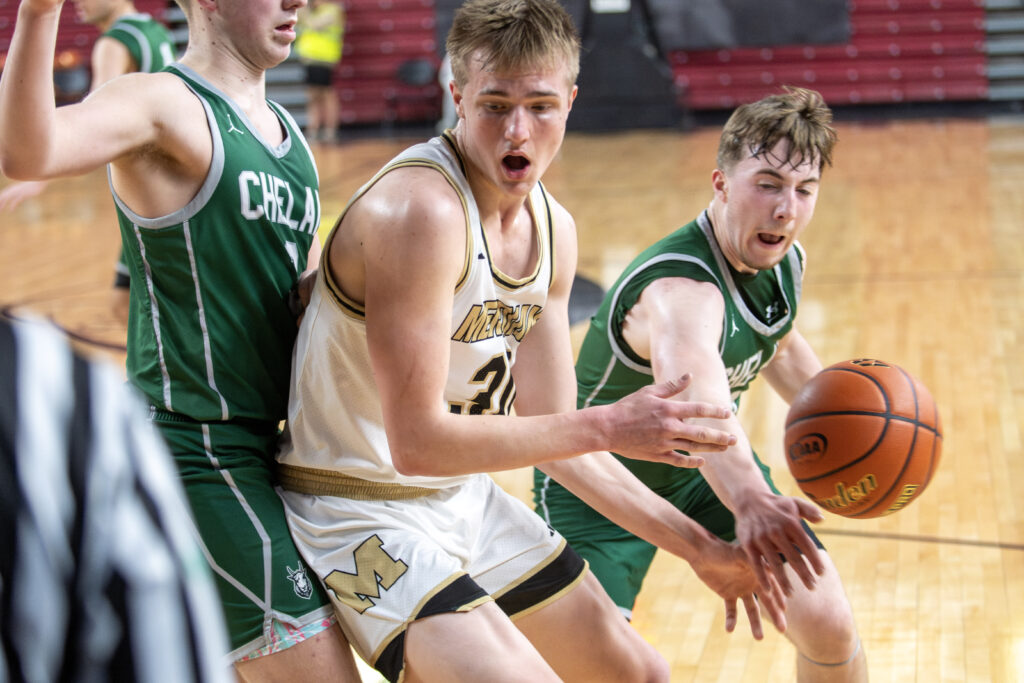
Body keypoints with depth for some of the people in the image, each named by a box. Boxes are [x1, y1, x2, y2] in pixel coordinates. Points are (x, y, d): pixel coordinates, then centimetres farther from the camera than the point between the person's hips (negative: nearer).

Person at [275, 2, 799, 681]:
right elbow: (417, 442, -27)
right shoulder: (420, 210, -26)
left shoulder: (553, 229, 2)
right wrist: (608, 427, -22)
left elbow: (552, 435, 8)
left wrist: (698, 546, 8)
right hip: (361, 515, -9)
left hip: (465, 496, 9)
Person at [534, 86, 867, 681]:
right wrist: (747, 497, -81)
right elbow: (692, 389, -63)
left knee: (829, 625, -2)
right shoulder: (678, 289, -38)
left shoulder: (785, 259, -11)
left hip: (703, 468, 7)